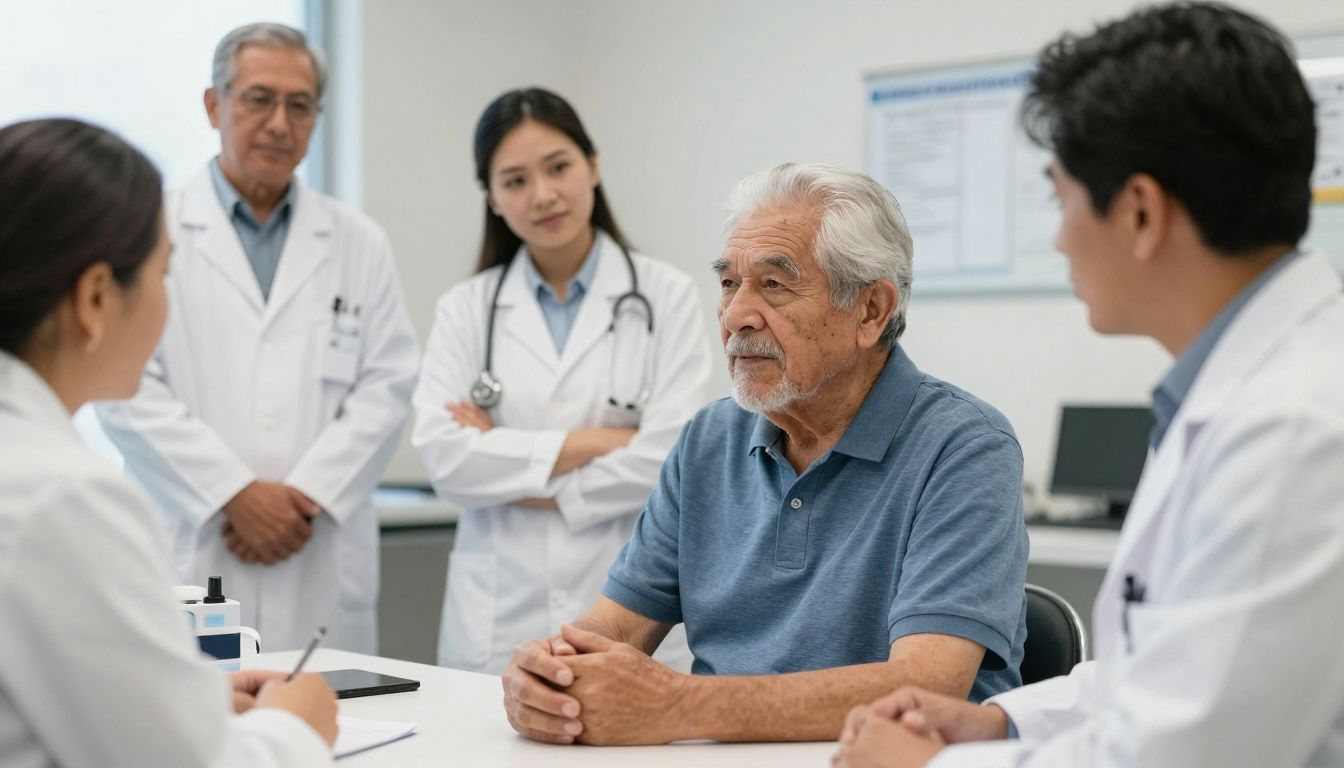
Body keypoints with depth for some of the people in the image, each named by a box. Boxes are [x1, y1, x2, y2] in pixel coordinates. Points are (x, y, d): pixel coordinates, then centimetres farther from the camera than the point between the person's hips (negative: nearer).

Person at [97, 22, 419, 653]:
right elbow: (128, 389, -4)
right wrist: (235, 494, -10)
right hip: (187, 556, -2)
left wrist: (307, 496, -7)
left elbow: (386, 385, 6)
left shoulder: (360, 244, 12)